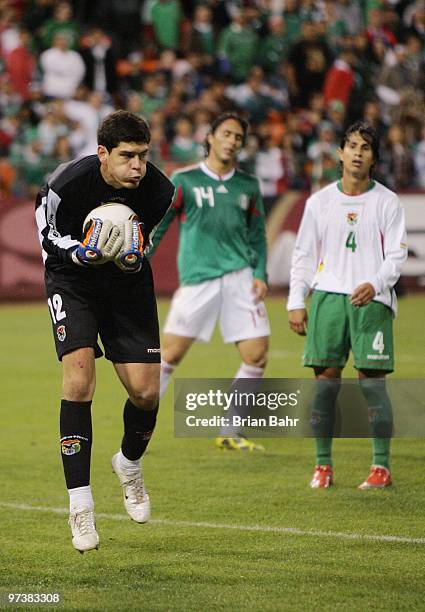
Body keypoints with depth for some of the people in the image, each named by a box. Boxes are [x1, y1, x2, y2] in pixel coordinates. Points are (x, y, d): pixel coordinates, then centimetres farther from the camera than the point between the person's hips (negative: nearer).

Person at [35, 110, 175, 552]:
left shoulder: (159, 191, -18)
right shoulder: (67, 182, -26)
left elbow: (154, 240, 2)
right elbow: (48, 234, -9)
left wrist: (136, 257, -22)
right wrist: (82, 254, -30)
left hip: (128, 282, 3)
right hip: (73, 282, -3)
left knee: (146, 391, -4)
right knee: (79, 377, -21)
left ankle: (129, 464, 32)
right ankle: (80, 505, -15)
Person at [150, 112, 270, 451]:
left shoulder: (248, 185, 12)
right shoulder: (184, 180, 2)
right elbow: (155, 228, 4)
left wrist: (260, 274, 4)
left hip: (241, 279, 4)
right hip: (197, 279, -4)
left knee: (257, 356, -3)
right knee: (170, 355, -6)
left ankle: (229, 433, 11)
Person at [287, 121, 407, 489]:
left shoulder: (387, 202, 4)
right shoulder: (319, 202, 10)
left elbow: (397, 254, 0)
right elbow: (303, 255, 12)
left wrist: (375, 284, -17)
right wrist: (296, 302, 5)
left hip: (372, 299, -2)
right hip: (328, 297, 2)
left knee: (372, 379, -6)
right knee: (325, 379, -2)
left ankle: (382, 467, -1)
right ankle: (323, 465, 6)